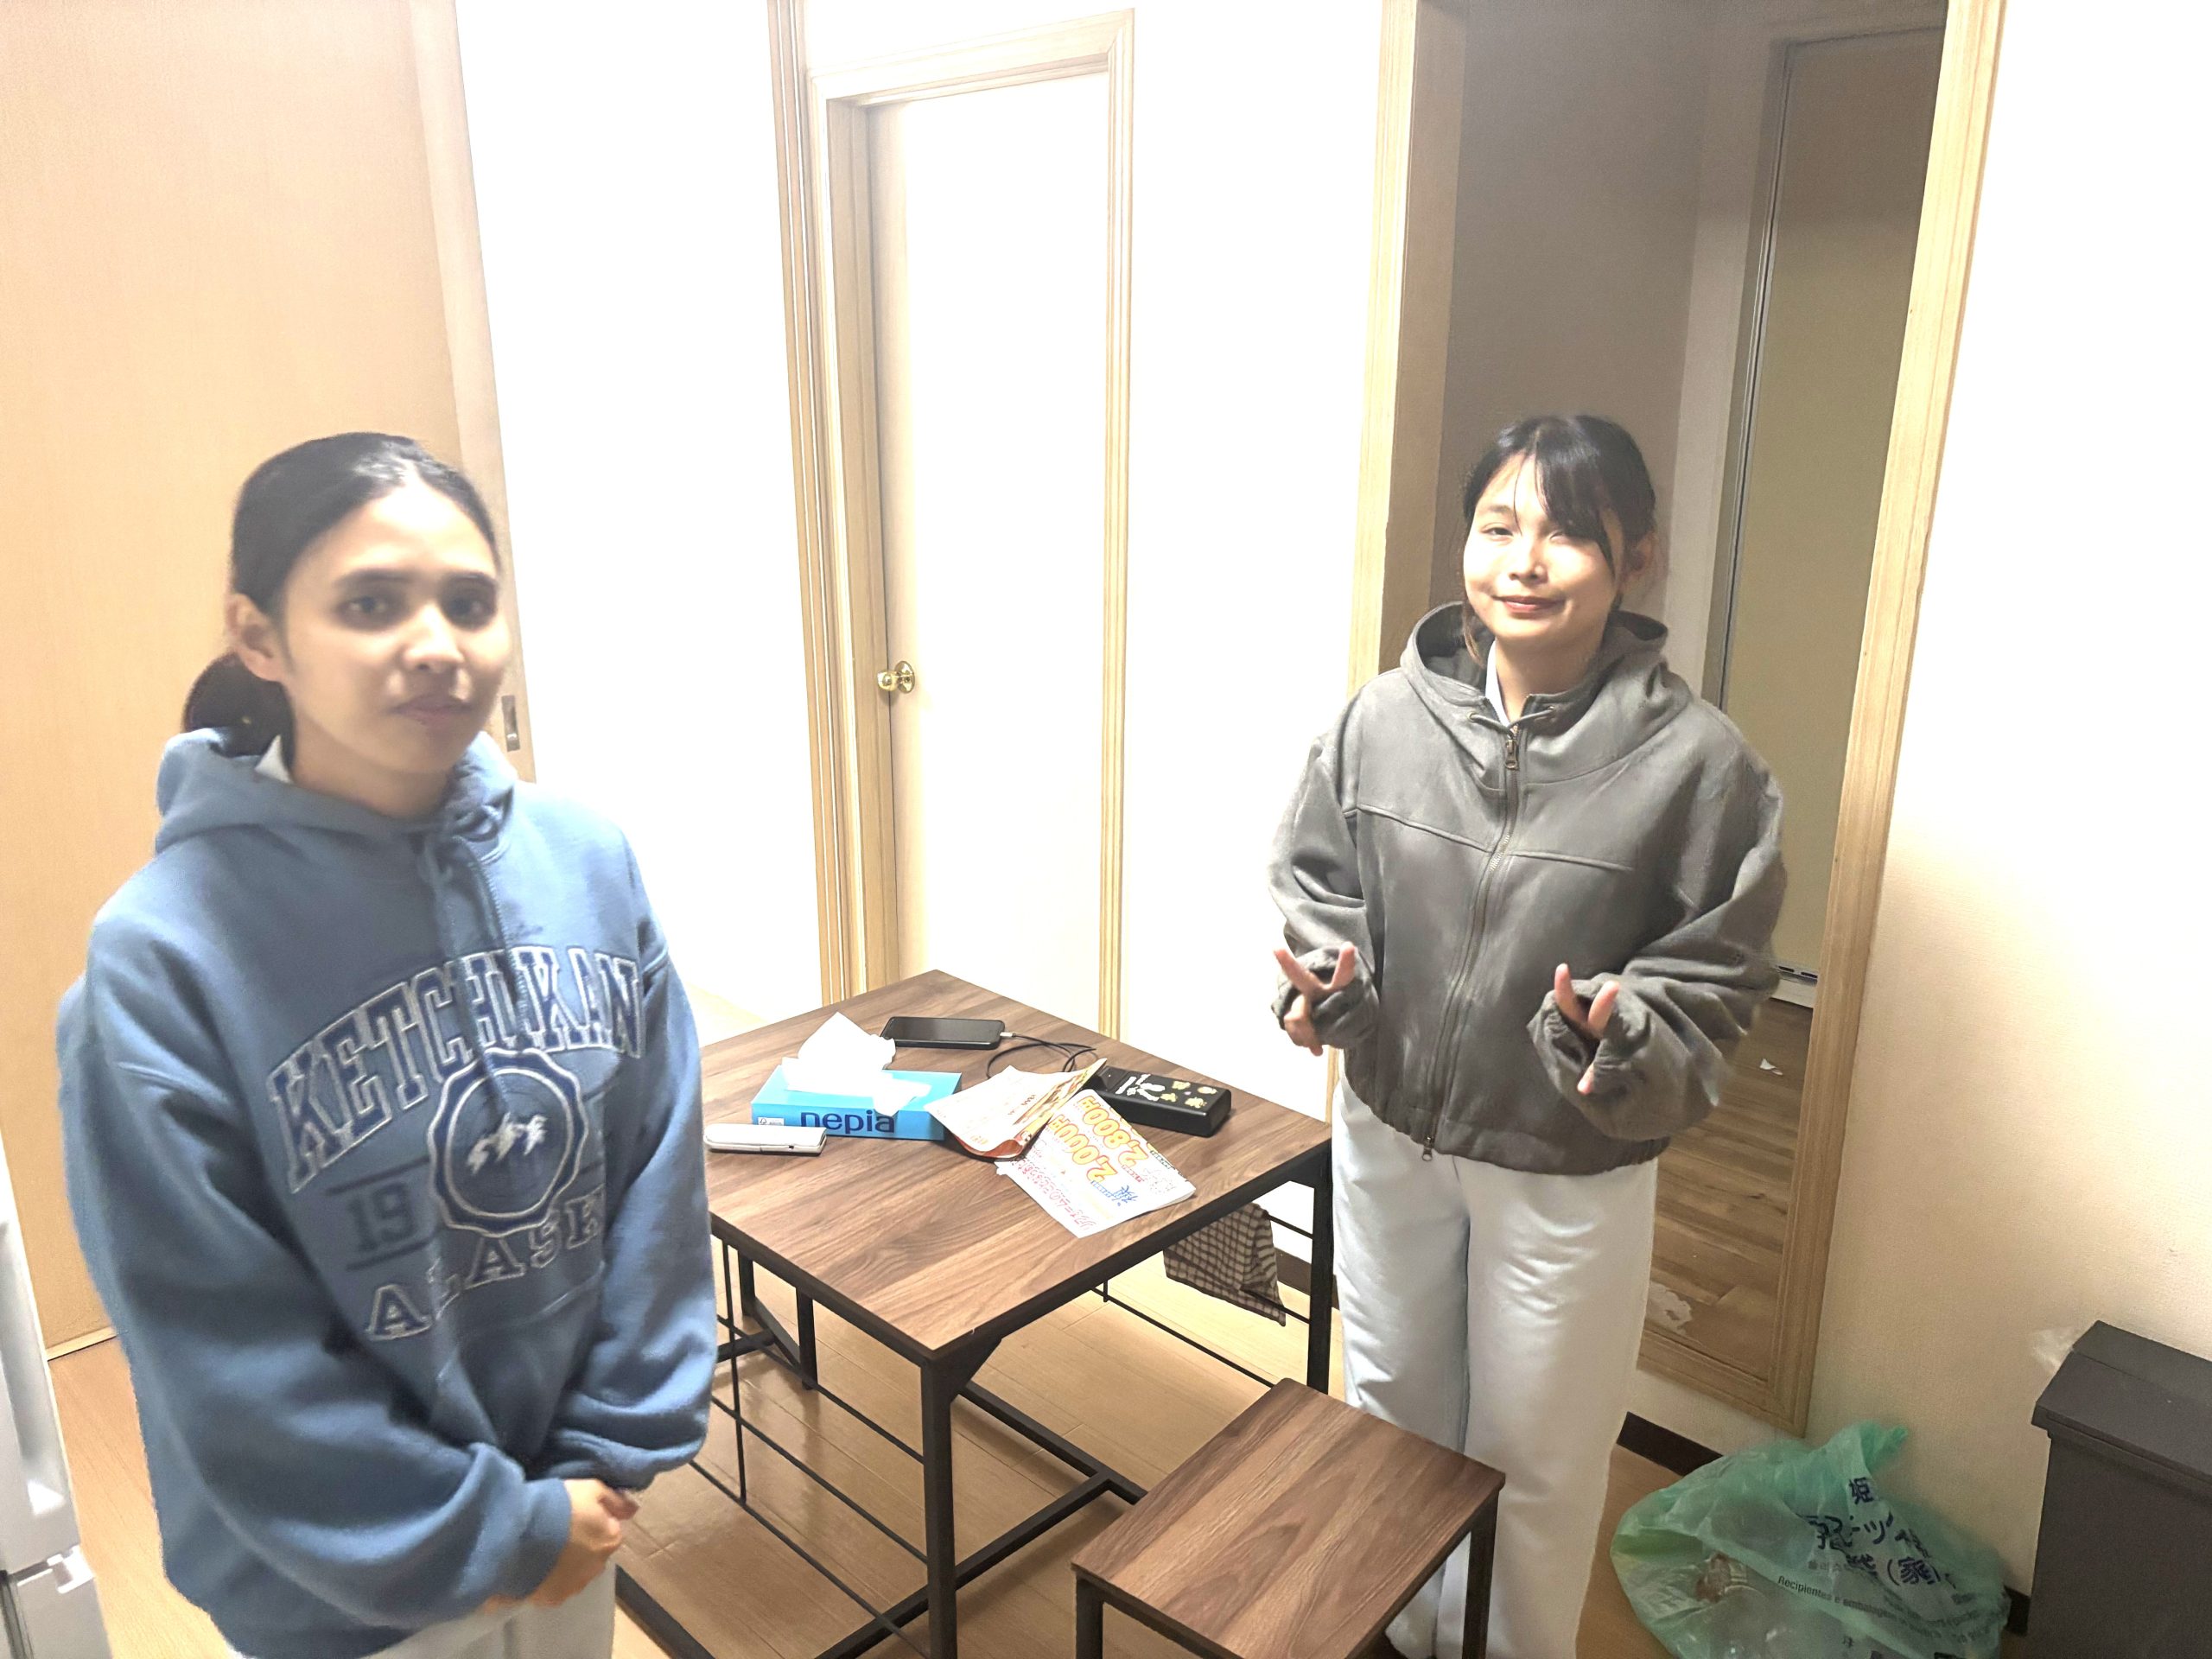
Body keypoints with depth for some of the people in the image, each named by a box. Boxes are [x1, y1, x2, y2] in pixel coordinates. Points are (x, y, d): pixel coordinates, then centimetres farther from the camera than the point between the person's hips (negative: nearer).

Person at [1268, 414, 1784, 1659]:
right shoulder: (1384, 716, -11)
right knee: (1391, 1409, 25)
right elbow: (1315, 885, 2)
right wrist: (1325, 982, -17)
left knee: (1533, 1455, 18)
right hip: (1390, 1135, 3)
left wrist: (1617, 1043, -30)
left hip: (1570, 1172, -3)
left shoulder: (1695, 759, -18)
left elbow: (1716, 983, -11)